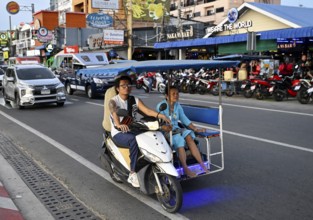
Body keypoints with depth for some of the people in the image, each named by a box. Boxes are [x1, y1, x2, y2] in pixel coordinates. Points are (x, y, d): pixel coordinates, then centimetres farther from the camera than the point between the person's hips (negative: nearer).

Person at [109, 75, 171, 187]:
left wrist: (160, 115, -28)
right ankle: (133, 174, -32)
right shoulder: (113, 101, -6)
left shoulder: (135, 100, 8)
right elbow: (114, 113, -29)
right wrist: (119, 125, -51)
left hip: (132, 131, 5)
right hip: (119, 133, -5)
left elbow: (147, 110, -8)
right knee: (134, 140, -37)